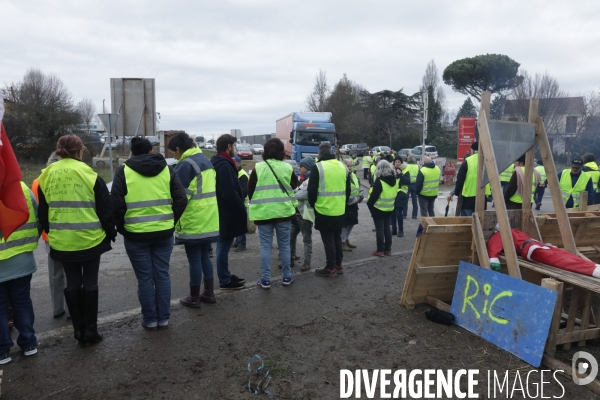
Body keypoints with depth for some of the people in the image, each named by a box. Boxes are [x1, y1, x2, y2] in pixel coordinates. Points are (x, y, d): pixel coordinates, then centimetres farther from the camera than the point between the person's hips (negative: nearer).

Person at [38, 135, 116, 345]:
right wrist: (111, 232, 6)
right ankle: (90, 330, 13)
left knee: (72, 283, 14)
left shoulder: (46, 176, 2)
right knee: (90, 283, 7)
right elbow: (105, 209, -7)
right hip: (90, 239, -3)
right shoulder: (90, 174, -10)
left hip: (62, 241, 3)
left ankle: (78, 330, 21)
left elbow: (43, 213, 9)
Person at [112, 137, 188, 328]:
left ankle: (150, 320, 19)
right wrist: (171, 221, 9)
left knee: (145, 278, 8)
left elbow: (116, 204, -7)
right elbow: (181, 199, -1)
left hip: (136, 234, -2)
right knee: (162, 275, 12)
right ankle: (164, 318, 20)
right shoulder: (167, 169, 5)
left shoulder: (124, 171, -1)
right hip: (164, 232, 2)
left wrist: (122, 228, 6)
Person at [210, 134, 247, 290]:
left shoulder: (218, 162, 13)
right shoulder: (224, 165, -20)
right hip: (227, 213, -10)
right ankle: (224, 281, 10)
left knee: (223, 246, 18)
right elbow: (229, 192, -25)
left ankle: (226, 276, 30)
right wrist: (242, 209, -14)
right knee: (223, 247, 0)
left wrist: (239, 207, 14)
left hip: (223, 211, 11)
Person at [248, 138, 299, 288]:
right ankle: (287, 276, 20)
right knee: (284, 245, 11)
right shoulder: (288, 167, -1)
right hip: (284, 211, 1)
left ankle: (265, 279, 9)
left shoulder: (258, 168, -3)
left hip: (263, 212, -1)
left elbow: (250, 190, 4)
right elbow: (294, 187, 12)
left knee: (265, 246, 6)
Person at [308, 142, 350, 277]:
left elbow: (312, 190, -8)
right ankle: (338, 265, 24)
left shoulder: (318, 167, -10)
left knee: (328, 239, 2)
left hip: (324, 210, -6)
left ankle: (331, 268, 8)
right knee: (337, 237, 17)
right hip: (340, 210, 6)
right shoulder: (343, 166, 8)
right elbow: (348, 190, 13)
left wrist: (313, 204, 8)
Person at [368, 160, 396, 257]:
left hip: (378, 209, -7)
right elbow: (394, 194, 11)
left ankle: (380, 250, 5)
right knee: (387, 228, 13)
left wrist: (369, 204, -4)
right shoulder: (394, 180, 4)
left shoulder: (379, 181, -19)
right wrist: (390, 203, 17)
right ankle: (388, 249, 19)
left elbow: (374, 195, -18)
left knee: (379, 229, 0)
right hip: (389, 209, 7)